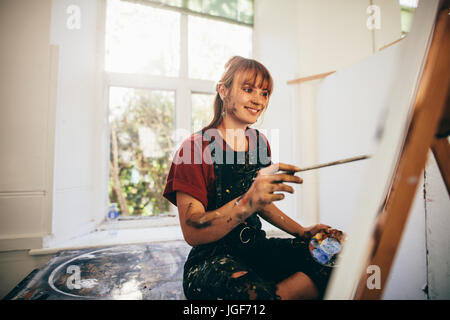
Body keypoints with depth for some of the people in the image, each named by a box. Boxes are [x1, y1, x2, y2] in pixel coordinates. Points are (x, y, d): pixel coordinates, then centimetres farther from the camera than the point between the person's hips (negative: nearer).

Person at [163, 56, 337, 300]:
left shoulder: (260, 143, 8)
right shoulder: (195, 148, -12)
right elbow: (192, 233, -19)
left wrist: (302, 232, 6)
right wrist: (247, 203, -34)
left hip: (256, 247, 6)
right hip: (210, 259, -5)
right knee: (259, 292, -34)